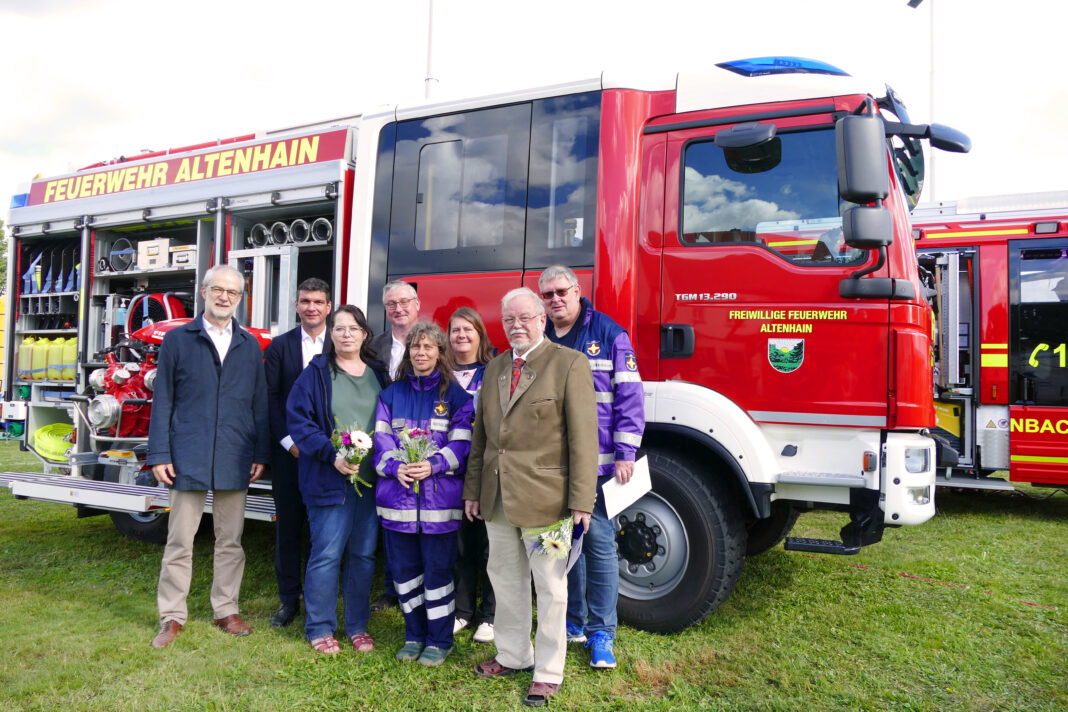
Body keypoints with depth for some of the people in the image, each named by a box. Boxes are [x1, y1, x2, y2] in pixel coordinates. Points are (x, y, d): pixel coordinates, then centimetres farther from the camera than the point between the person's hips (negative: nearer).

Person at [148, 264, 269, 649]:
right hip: (188, 457, -2)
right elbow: (162, 400, 2)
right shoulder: (177, 340, 4)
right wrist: (159, 455, -4)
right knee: (180, 540, 5)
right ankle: (172, 617, 16)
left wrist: (261, 454, 5)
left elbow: (260, 404, 10)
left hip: (235, 459, 2)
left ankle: (226, 610, 23)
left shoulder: (250, 346, 11)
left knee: (230, 540, 10)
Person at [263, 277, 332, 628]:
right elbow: (270, 398, 2)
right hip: (288, 451, 1)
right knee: (288, 526, 7)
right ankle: (289, 599, 19)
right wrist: (289, 441, -7)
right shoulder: (279, 345, 6)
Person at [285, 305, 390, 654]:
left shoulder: (379, 374, 11)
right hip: (329, 479, -4)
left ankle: (357, 626, 23)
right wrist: (332, 454, -18)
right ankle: (319, 629, 14)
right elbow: (298, 419, -7)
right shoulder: (316, 373, -1)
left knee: (363, 554, 10)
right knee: (326, 553, -2)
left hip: (372, 479, 4)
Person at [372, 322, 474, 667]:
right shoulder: (391, 394, 12)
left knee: (437, 570, 2)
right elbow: (382, 439, 4)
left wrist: (433, 465, -20)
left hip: (439, 496, -3)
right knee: (404, 568, 10)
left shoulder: (455, 395, 2)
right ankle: (414, 635, 27)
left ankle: (439, 640, 18)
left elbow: (461, 443, -4)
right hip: (397, 495, 3)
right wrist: (396, 466, -14)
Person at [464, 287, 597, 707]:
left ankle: (548, 672, 21)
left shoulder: (569, 364, -8)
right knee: (505, 578, 18)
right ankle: (513, 656, 36)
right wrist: (473, 490, 14)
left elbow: (583, 437, -12)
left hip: (544, 497, -6)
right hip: (497, 497, 6)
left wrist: (581, 500, -16)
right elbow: (480, 434, 16)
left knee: (550, 586, 5)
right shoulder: (495, 368, 13)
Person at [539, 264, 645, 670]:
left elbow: (629, 396, -4)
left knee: (599, 541, -1)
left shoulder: (610, 335, -2)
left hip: (597, 463, -4)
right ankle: (573, 622, 28)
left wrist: (625, 454, -10)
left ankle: (601, 632, 13)